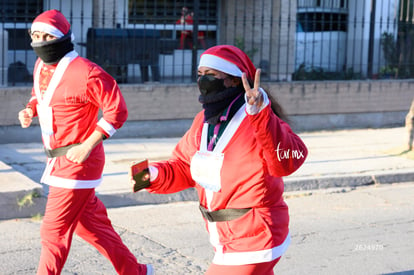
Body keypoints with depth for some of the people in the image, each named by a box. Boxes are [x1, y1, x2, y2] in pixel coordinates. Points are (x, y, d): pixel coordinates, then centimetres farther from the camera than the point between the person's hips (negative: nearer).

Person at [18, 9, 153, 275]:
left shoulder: (84, 73, -20)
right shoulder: (41, 66, 6)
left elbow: (117, 110, -17)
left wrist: (87, 146, -21)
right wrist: (30, 109, 2)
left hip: (77, 161, -9)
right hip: (57, 160, 9)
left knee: (54, 233, -7)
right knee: (91, 224, 19)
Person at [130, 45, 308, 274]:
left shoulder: (258, 123, -22)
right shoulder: (203, 121, 4)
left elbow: (288, 161, -40)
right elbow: (184, 168, 11)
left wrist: (261, 116, -52)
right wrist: (155, 175, -10)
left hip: (252, 244, -8)